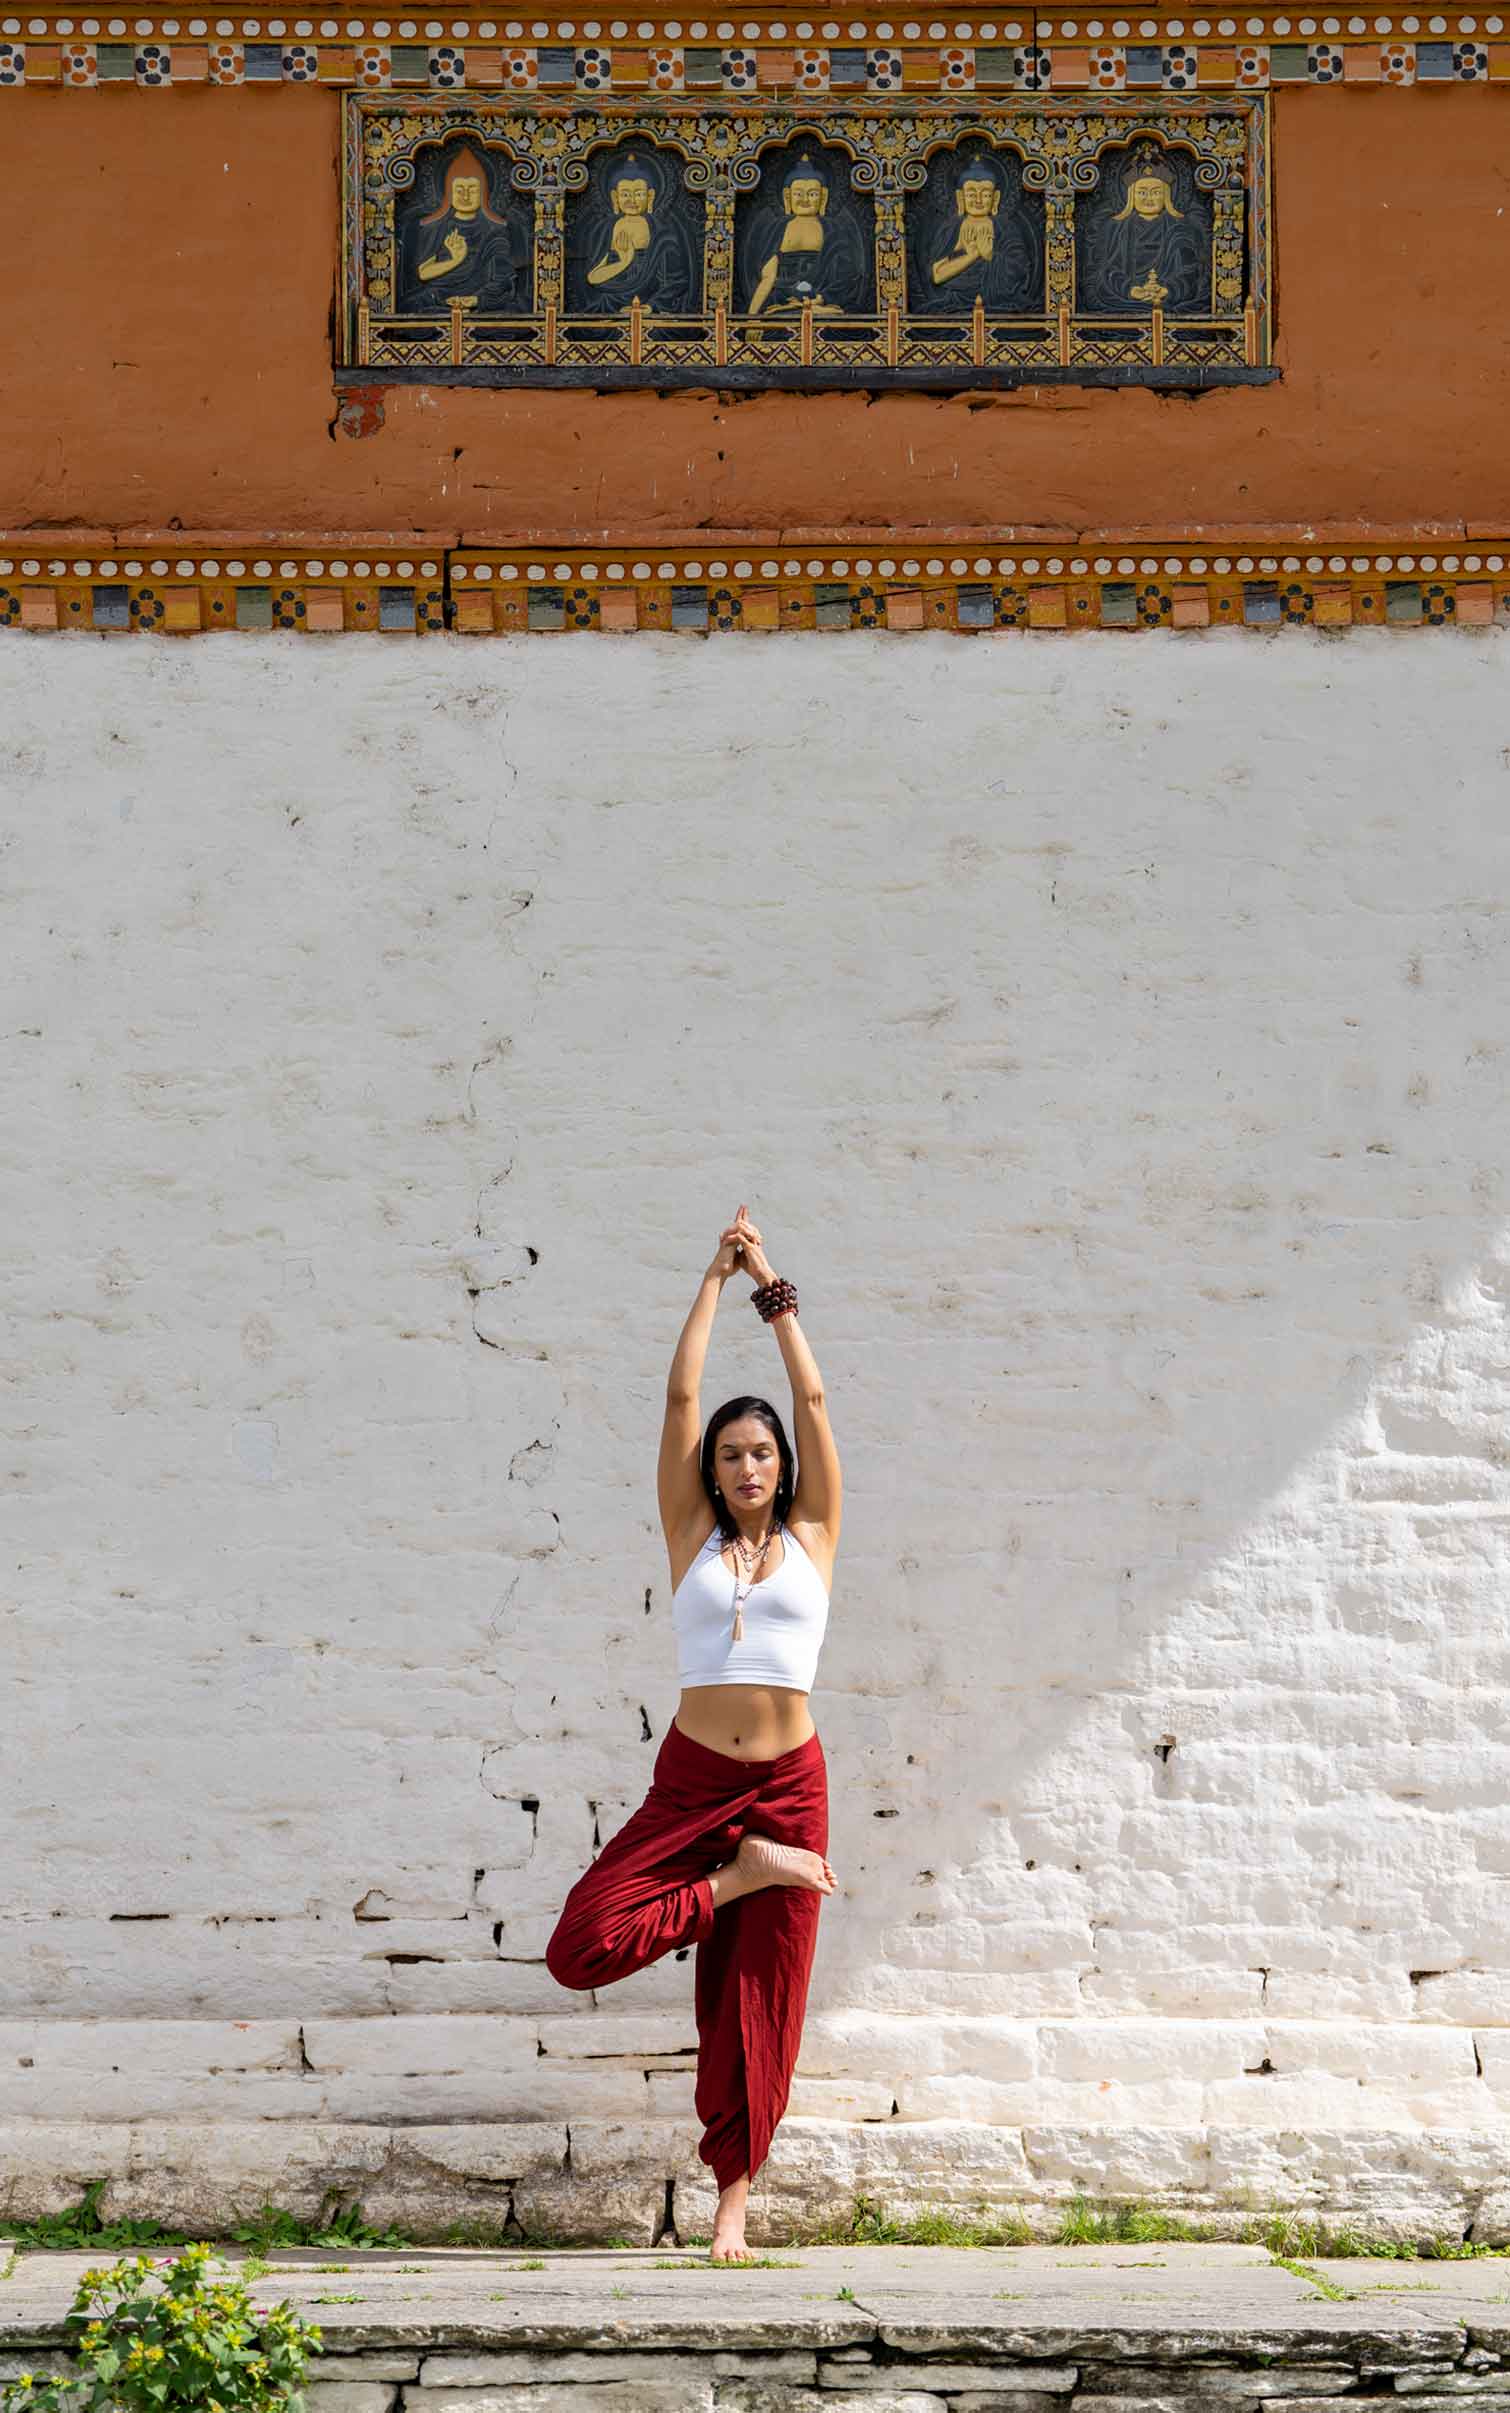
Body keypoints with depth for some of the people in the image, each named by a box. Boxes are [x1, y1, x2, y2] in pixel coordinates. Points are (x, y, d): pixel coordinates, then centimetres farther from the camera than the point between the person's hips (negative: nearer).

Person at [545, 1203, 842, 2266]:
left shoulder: (811, 1538, 8)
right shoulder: (692, 1537, 7)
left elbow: (813, 1399, 6)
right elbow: (681, 1395, 4)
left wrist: (773, 1286, 11)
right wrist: (718, 1278, 9)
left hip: (789, 1784, 0)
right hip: (690, 1779, 0)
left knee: (759, 1997, 1)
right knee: (582, 1948, -14)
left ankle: (735, 2195, 14)